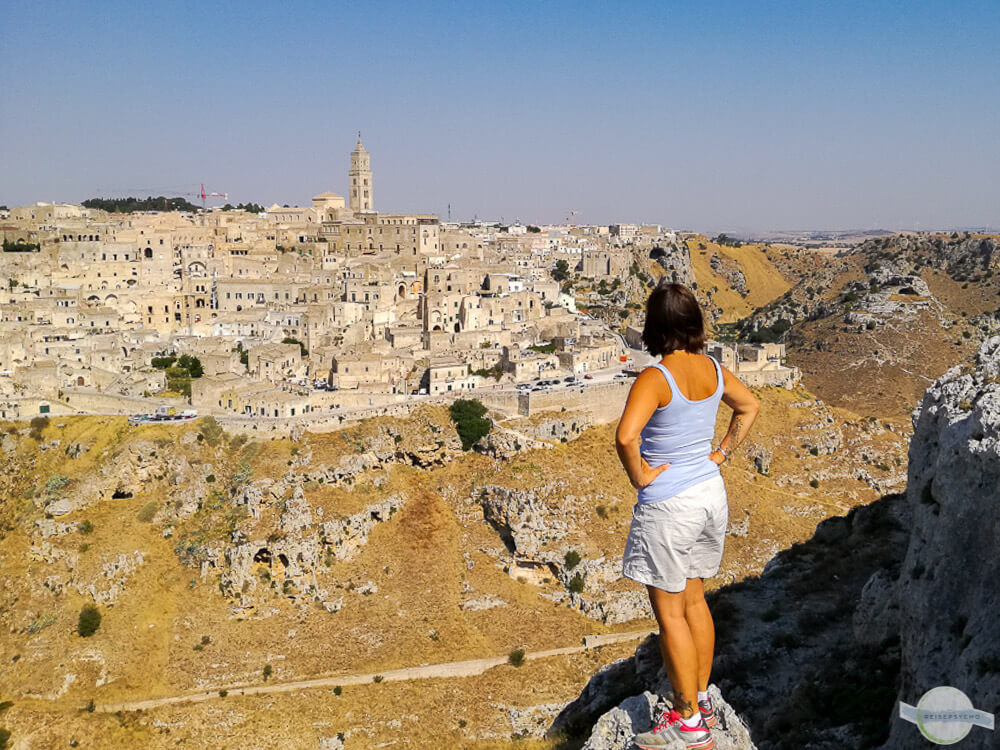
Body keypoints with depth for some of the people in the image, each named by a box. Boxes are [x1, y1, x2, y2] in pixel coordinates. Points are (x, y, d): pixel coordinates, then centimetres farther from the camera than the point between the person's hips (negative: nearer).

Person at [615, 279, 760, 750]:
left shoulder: (655, 378, -22)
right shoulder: (713, 370, 0)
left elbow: (626, 436, -36)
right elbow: (749, 406, 18)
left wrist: (639, 476, -19)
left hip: (668, 504, -8)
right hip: (711, 494, 8)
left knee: (670, 614, 5)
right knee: (694, 601, 21)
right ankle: (701, 700, 32)